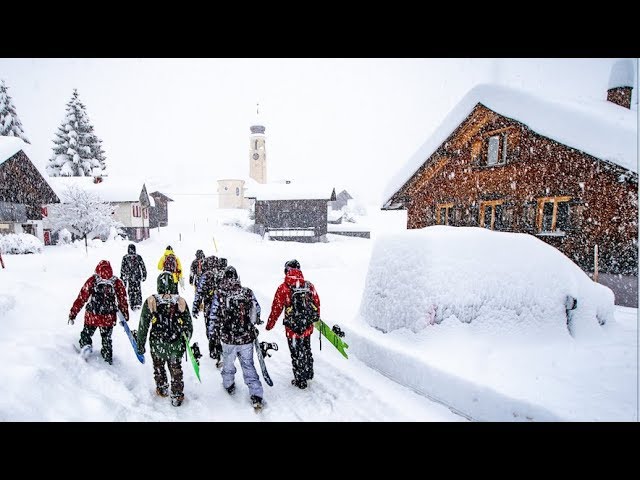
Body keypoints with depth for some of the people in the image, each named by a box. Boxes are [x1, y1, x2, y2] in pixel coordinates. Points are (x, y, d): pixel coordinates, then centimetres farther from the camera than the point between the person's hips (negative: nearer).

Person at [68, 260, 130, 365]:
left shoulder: (92, 280, -10)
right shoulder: (117, 283, -6)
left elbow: (81, 298, -6)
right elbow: (123, 301, 1)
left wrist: (73, 314, 3)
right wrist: (125, 317, 11)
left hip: (91, 317, -2)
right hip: (109, 319, 2)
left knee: (86, 333, 25)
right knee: (106, 338, 22)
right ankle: (108, 357, 33)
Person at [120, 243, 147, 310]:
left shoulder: (125, 257, -4)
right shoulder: (138, 257, -4)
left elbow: (122, 269, 0)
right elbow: (143, 267, 0)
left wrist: (122, 277, 9)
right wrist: (144, 275, 8)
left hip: (129, 277, 0)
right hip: (137, 277, 0)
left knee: (131, 291, 8)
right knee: (137, 290, 10)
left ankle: (132, 305, 9)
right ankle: (138, 303, 1)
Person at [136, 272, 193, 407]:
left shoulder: (151, 301, -14)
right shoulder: (181, 301, -10)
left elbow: (143, 326, -7)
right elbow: (188, 326, -1)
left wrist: (140, 344, 5)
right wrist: (185, 341, 15)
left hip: (157, 345, 0)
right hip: (176, 345, 0)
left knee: (159, 368, 25)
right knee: (176, 370, 18)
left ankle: (162, 390, 43)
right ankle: (177, 396, 26)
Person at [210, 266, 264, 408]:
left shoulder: (219, 294, -13)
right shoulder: (248, 292, -7)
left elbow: (214, 316, -7)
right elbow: (257, 310, 5)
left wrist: (211, 332, 9)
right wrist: (254, 323, 24)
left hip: (228, 338, -1)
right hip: (247, 338, 1)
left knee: (228, 362, 24)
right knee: (248, 365, 12)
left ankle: (229, 385, 45)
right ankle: (256, 396, 10)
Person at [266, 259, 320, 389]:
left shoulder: (283, 288, -16)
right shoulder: (309, 286, -4)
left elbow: (276, 308, -10)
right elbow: (317, 303, 7)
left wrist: (269, 325, 5)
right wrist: (316, 317, 26)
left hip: (292, 329, -4)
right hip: (308, 327, 4)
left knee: (297, 354, 12)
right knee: (306, 350, 25)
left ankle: (300, 381, 25)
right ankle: (309, 373, 43)